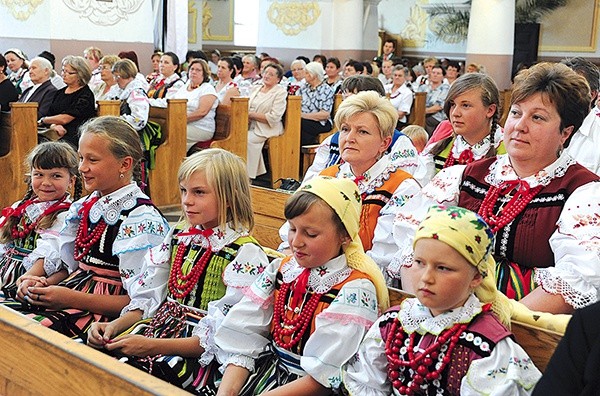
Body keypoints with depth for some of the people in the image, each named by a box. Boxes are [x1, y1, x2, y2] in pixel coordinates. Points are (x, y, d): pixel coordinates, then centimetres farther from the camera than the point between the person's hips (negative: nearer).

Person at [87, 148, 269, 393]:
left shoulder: (246, 254, -11)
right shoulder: (177, 238, 12)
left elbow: (220, 336, -16)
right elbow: (148, 299, 12)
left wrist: (152, 346, -23)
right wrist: (114, 326, -7)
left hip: (200, 354, -6)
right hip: (159, 330, 7)